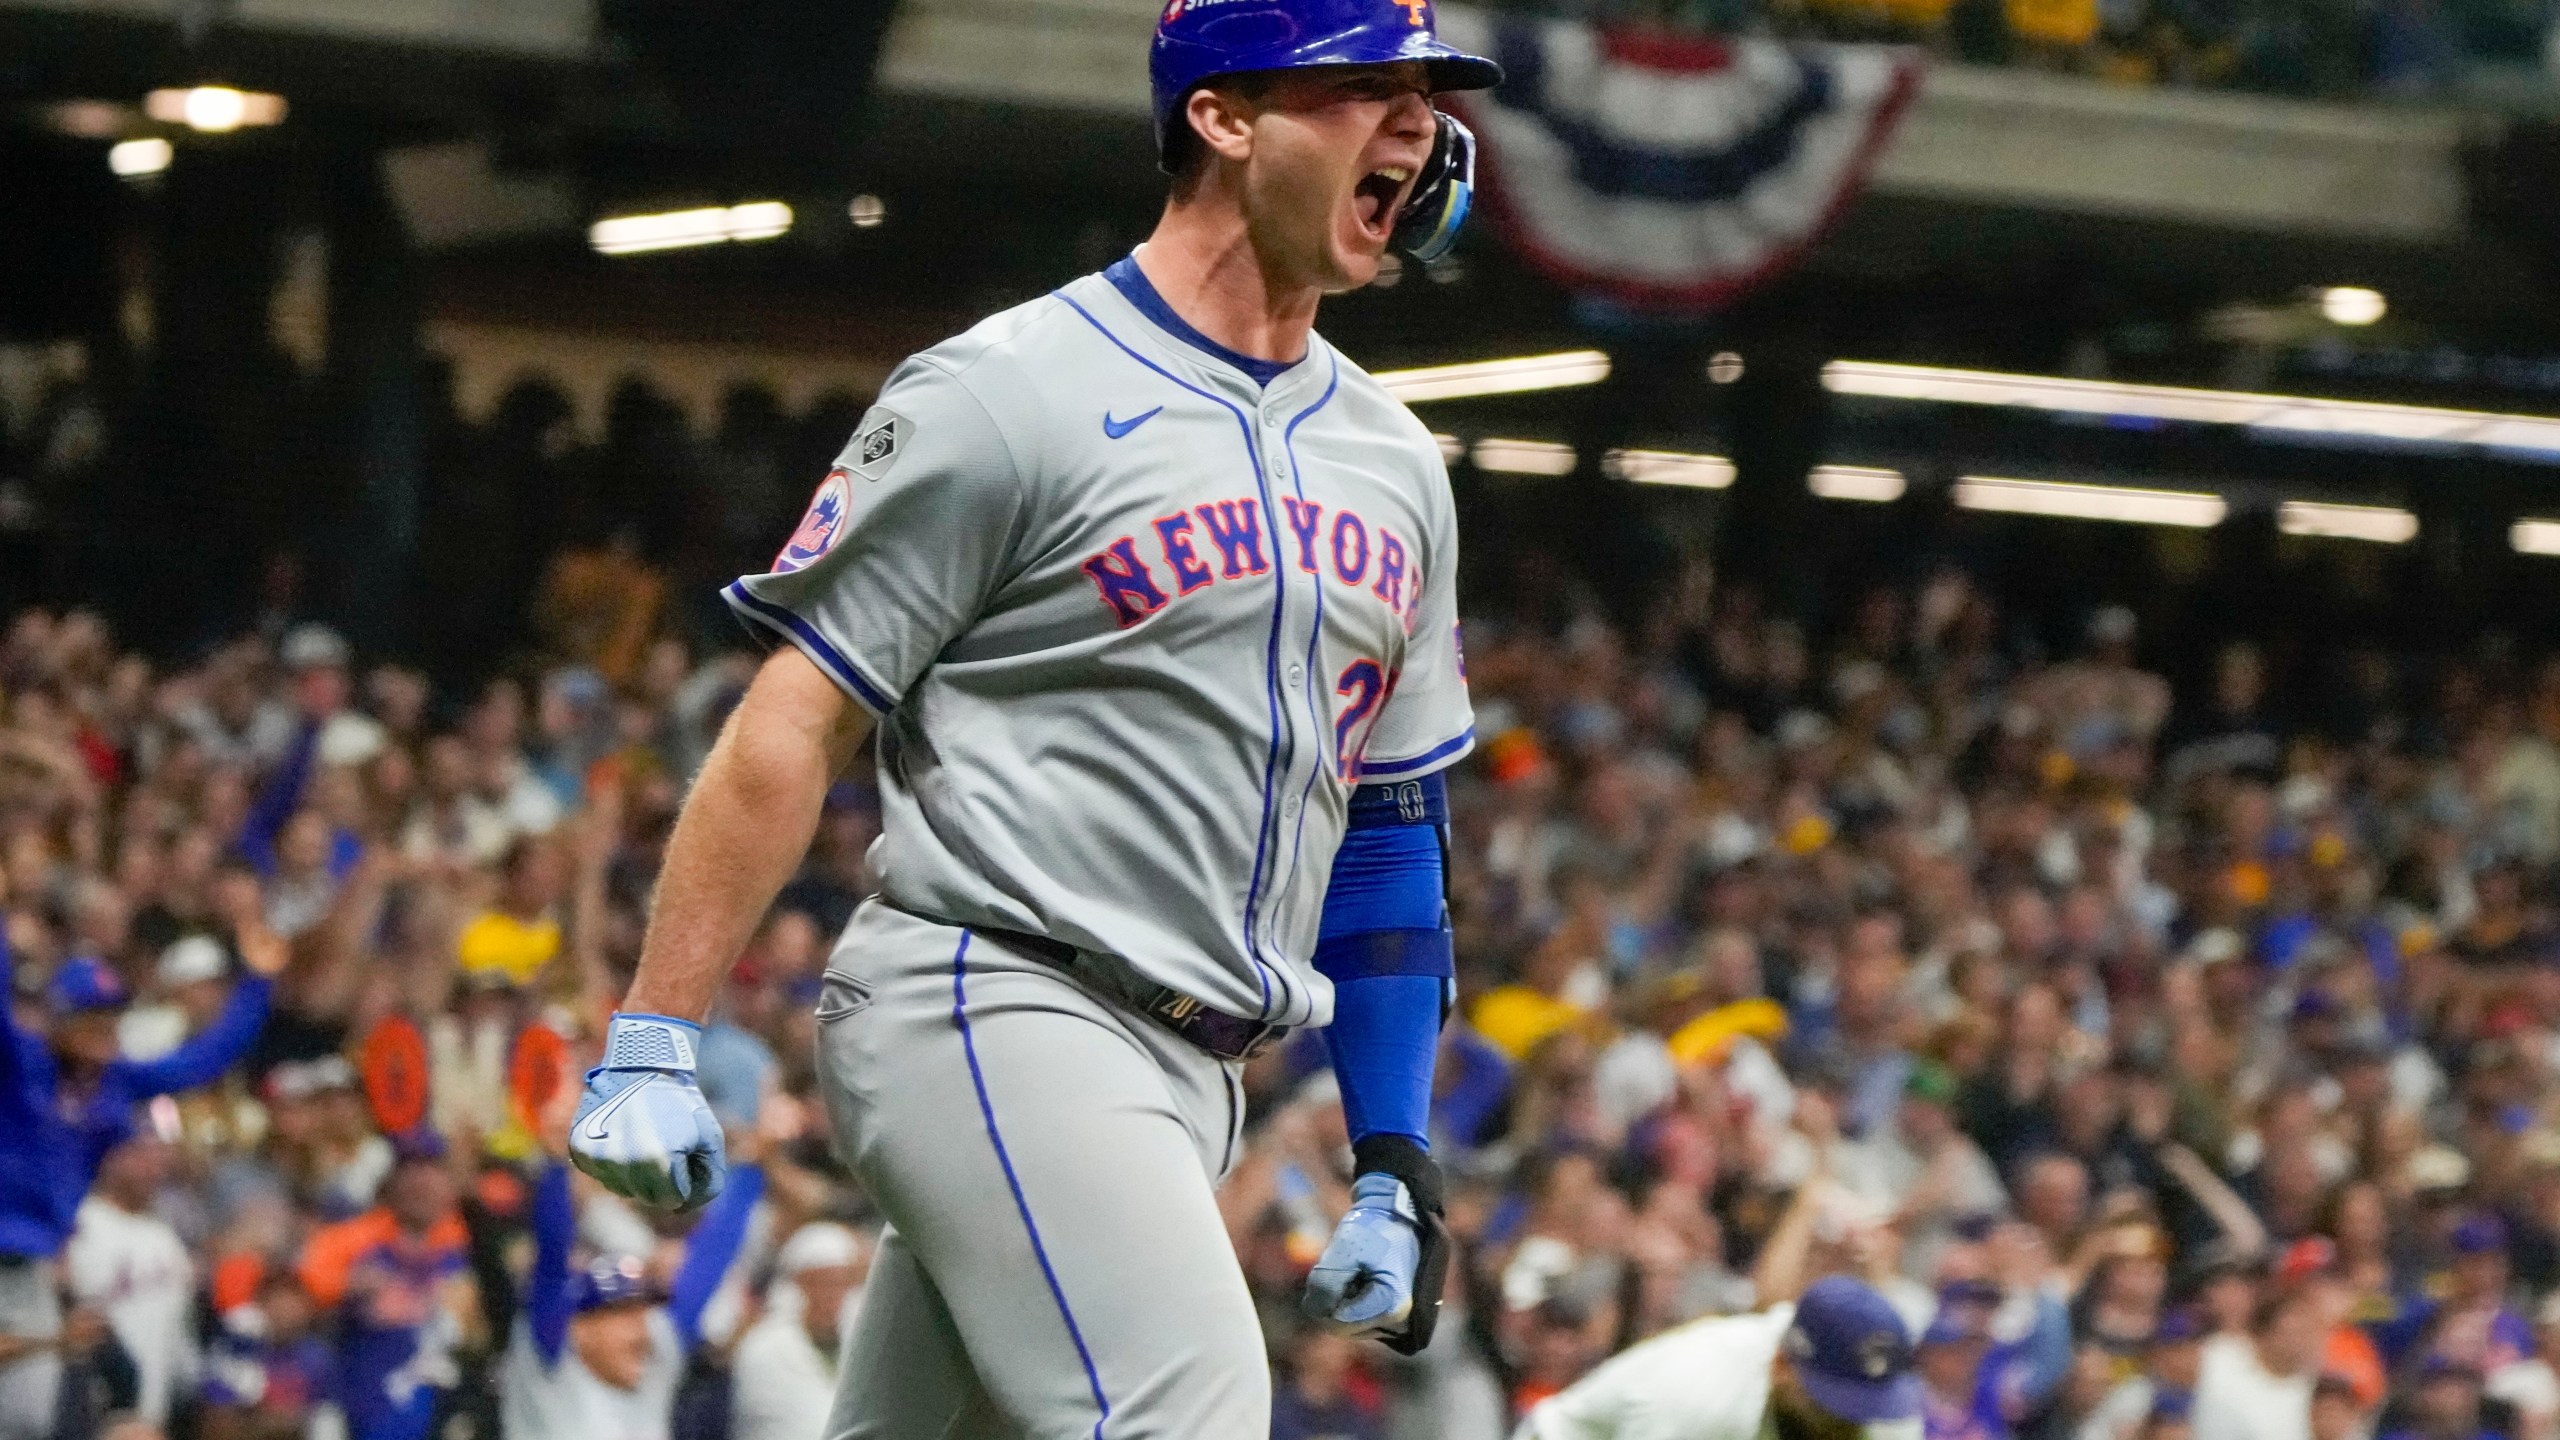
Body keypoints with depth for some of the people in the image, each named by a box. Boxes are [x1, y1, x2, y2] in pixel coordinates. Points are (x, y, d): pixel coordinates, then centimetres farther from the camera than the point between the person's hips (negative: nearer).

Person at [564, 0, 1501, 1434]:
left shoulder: (1396, 464, 17)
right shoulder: (1011, 393, -6)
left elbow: (1389, 826, 21)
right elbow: (795, 723, -7)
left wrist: (1396, 1166, 16)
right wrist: (654, 1043, -14)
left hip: (1187, 1078, 8)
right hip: (997, 1005, -8)